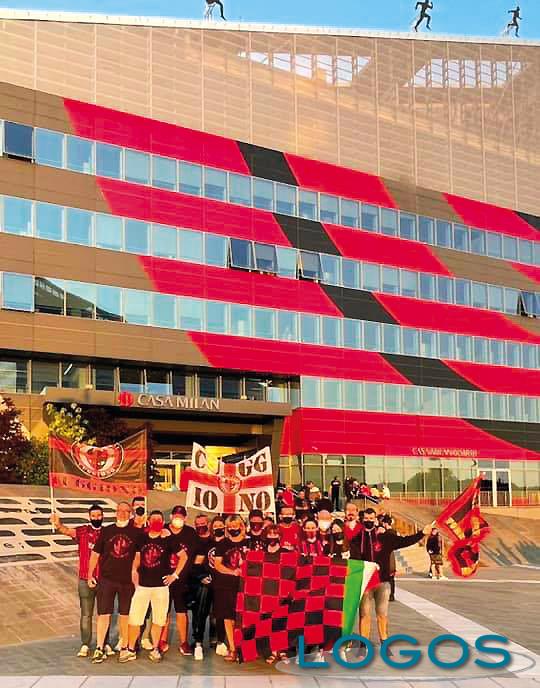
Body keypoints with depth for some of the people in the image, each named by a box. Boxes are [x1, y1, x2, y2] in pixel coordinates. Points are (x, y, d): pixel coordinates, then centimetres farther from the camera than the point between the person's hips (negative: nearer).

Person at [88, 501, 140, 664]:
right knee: (103, 614, -1)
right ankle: (99, 649, 6)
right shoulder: (106, 531, 5)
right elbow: (95, 553, 9)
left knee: (125, 615, 8)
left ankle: (124, 647, 19)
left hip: (128, 580, 0)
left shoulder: (136, 533, 2)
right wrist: (90, 575, 5)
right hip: (106, 579, 0)